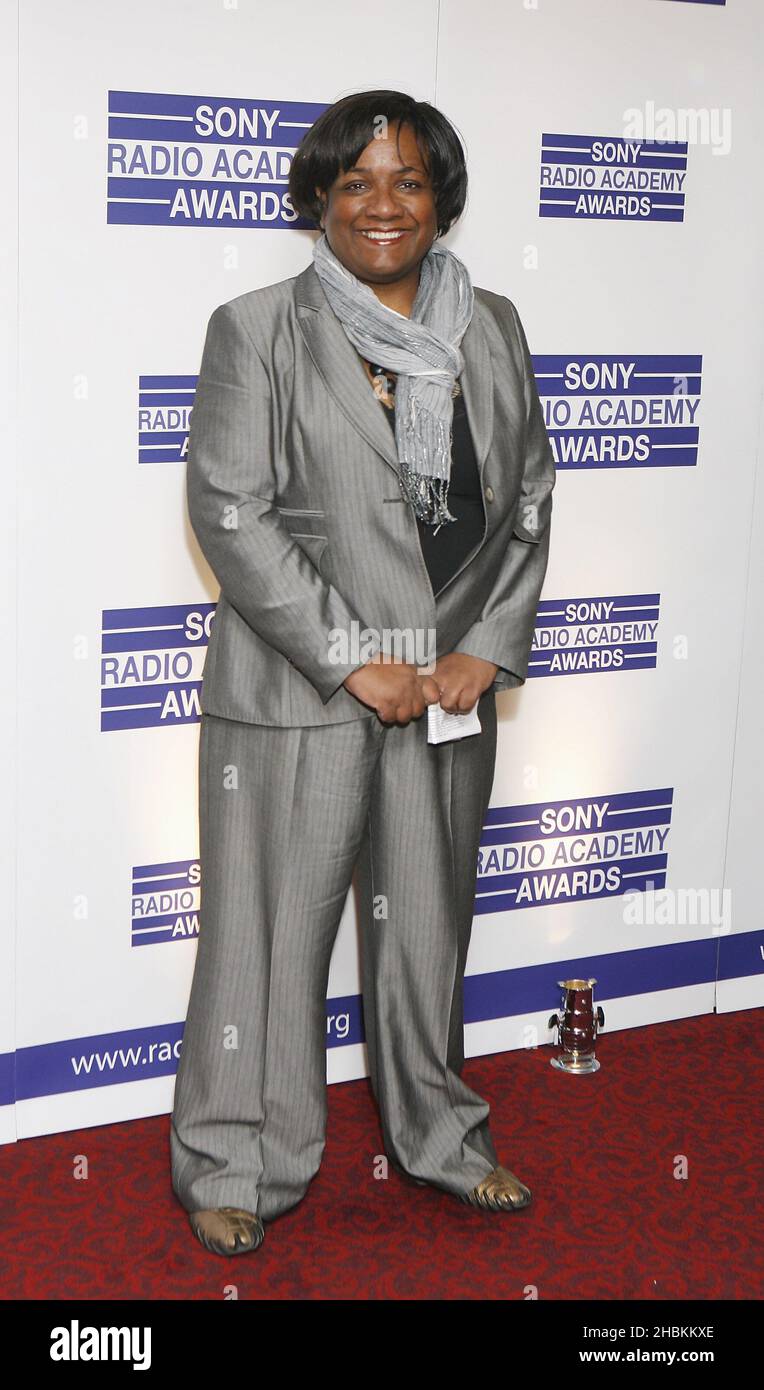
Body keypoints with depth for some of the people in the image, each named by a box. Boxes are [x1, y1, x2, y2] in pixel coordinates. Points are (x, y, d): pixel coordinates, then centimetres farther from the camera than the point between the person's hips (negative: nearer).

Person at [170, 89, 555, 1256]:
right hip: (296, 692, -4)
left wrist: (488, 649, -3)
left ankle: (439, 1137, 35)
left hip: (452, 686, 4)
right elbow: (228, 511, -11)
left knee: (429, 923, 16)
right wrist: (353, 660, -15)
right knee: (272, 929, 4)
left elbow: (529, 501, 10)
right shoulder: (258, 331, -4)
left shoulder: (491, 329, 9)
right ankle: (238, 1165, 22)